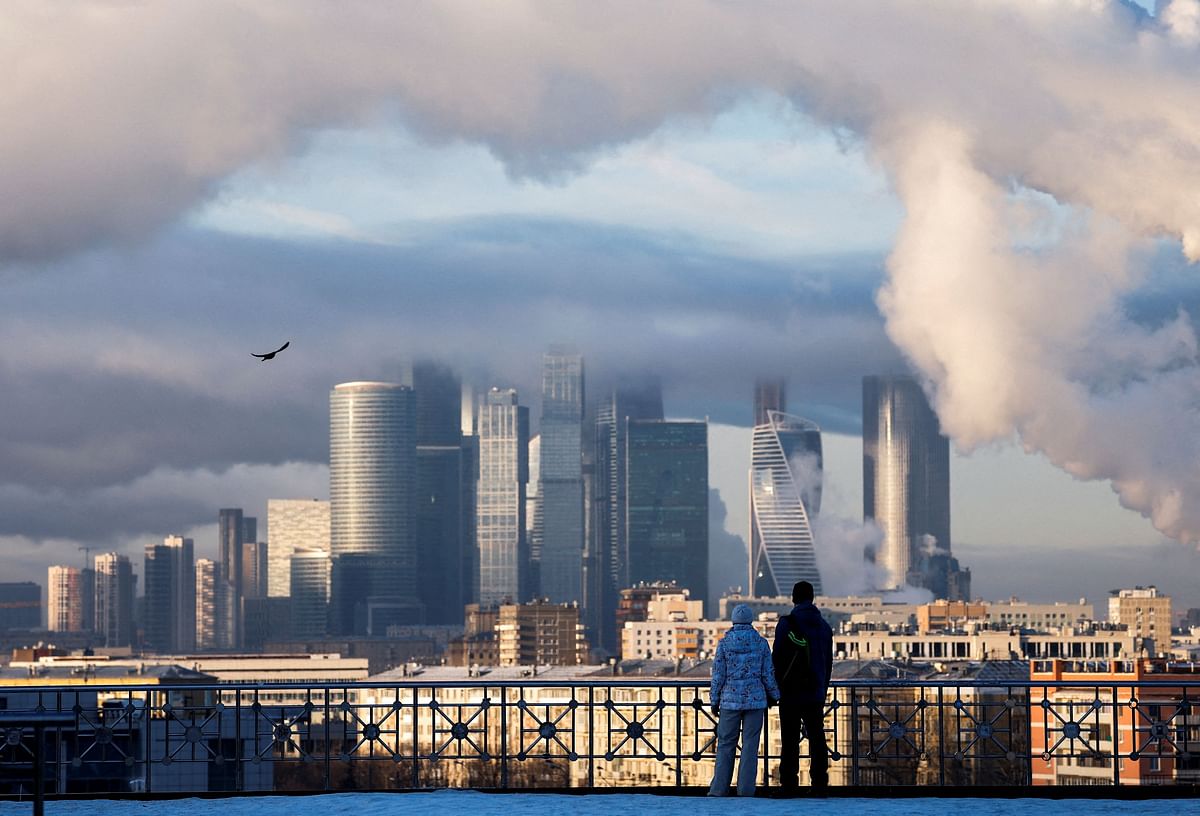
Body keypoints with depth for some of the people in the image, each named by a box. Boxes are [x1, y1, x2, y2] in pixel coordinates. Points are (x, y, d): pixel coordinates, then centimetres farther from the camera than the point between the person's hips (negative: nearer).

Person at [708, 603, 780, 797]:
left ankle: (719, 789, 4)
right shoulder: (761, 643, -1)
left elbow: (718, 675, -2)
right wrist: (774, 696, 16)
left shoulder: (724, 643, -3)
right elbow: (768, 674, 2)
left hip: (730, 700, 0)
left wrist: (714, 701, 6)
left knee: (725, 745, 6)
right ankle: (746, 789, 0)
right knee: (750, 746, 3)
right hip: (756, 700, 0)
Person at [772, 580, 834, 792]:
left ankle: (789, 785, -6)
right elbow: (828, 662, 15)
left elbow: (777, 658, -8)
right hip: (815, 693, 5)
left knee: (790, 741, -4)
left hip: (791, 693, -4)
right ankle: (820, 784, 4)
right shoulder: (824, 626, 10)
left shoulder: (787, 624, -7)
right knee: (817, 738, 6)